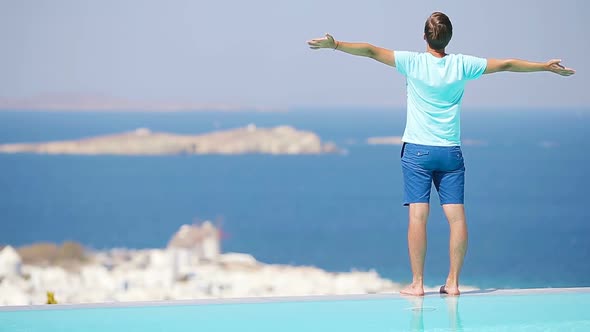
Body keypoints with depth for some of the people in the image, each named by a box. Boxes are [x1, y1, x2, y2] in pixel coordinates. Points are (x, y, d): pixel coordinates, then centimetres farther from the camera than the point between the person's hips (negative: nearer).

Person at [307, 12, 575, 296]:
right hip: (451, 152, 2)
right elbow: (506, 64, 9)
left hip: (417, 151, -2)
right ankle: (453, 282, 3)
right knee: (456, 217, 3)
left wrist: (335, 45, -2)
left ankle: (417, 283, -6)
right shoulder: (461, 65, 0)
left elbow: (372, 51, -8)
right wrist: (546, 67, 19)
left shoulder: (413, 62, -6)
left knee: (418, 216, -5)